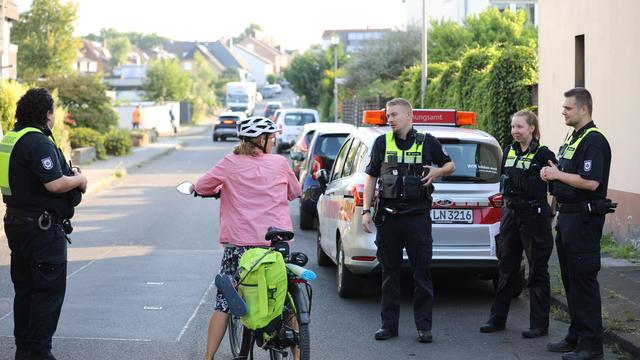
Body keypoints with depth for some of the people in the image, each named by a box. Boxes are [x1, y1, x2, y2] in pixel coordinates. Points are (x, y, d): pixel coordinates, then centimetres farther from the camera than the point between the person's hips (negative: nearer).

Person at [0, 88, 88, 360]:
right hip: (42, 226, -10)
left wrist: (69, 176, 13)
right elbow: (55, 184, -25)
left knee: (25, 289, 16)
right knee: (49, 290, -3)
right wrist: (79, 179, -6)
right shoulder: (39, 142, -19)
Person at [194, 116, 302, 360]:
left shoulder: (231, 164, 0)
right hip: (277, 243, 0)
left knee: (223, 303, 5)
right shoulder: (279, 163, 3)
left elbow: (201, 187, 7)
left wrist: (219, 189, 27)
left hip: (238, 243, 0)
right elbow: (295, 192, 18)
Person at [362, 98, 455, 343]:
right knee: (389, 272, 6)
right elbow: (371, 178, 10)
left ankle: (424, 326, 6)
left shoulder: (427, 142, 4)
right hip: (388, 217, 2)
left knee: (422, 272, 0)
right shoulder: (382, 143, 8)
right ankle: (389, 324, 13)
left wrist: (437, 171, -7)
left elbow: (450, 165, 16)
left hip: (418, 216, -2)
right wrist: (366, 210, 3)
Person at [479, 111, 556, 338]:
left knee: (537, 270, 0)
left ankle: (539, 324, 6)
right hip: (511, 215, 7)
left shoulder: (543, 154, -9)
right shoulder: (508, 152, 11)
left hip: (535, 217, -6)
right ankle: (497, 319, 18)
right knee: (506, 268, 11)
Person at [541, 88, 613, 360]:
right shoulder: (572, 138, 16)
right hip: (567, 215, 10)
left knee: (583, 279, -8)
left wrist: (557, 175, -15)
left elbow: (591, 182, -24)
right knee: (570, 279, 14)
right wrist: (551, 174, 6)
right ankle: (576, 336, 23)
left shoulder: (594, 140, -15)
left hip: (584, 218, -10)